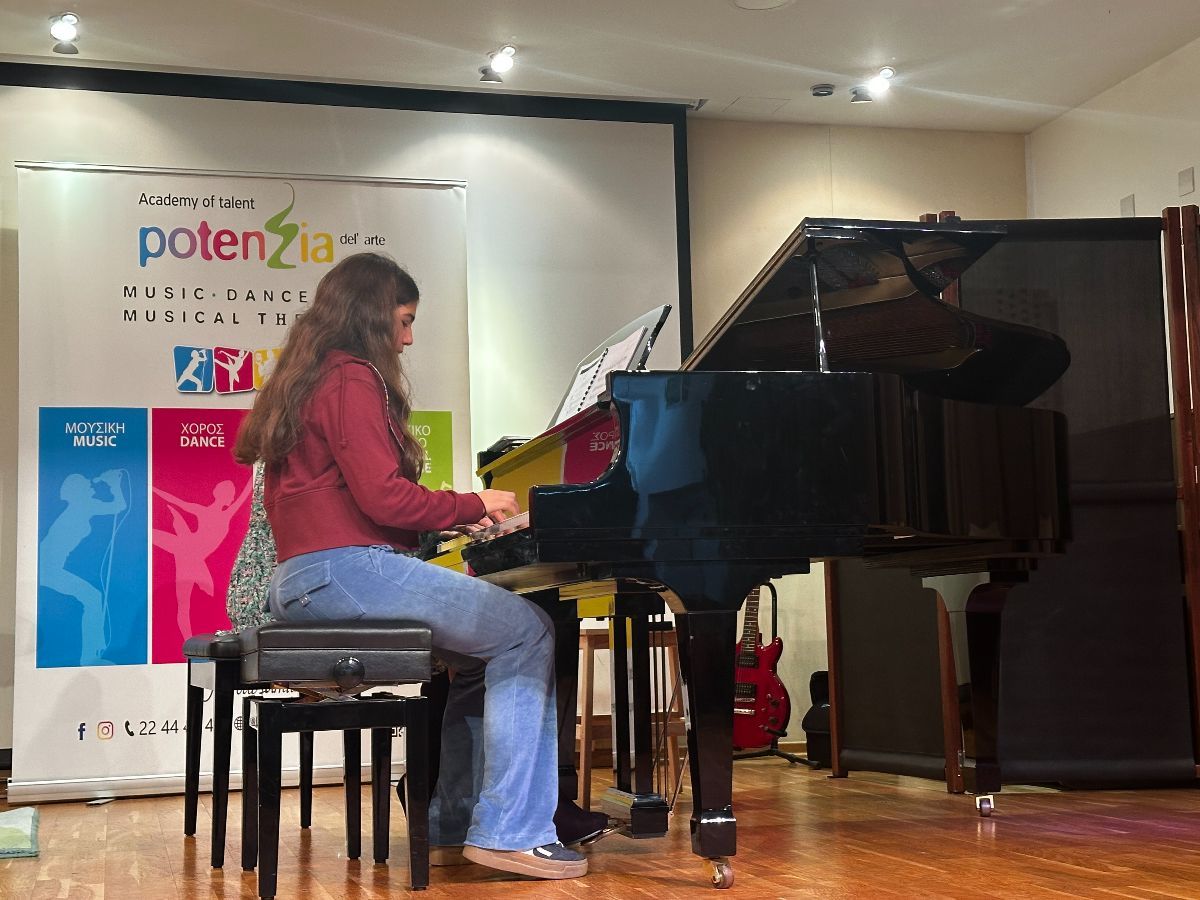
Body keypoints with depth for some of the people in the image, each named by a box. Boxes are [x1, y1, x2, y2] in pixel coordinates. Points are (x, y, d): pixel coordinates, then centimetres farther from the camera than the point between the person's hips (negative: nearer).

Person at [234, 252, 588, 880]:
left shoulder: (311, 379, 24)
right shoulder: (353, 379, -8)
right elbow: (383, 496, -17)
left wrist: (455, 516, 17)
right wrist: (473, 506, -3)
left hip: (305, 580, 11)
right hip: (345, 570, -11)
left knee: (477, 648, 18)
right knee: (526, 631, -12)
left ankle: (451, 826, 12)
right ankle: (509, 831, -14)